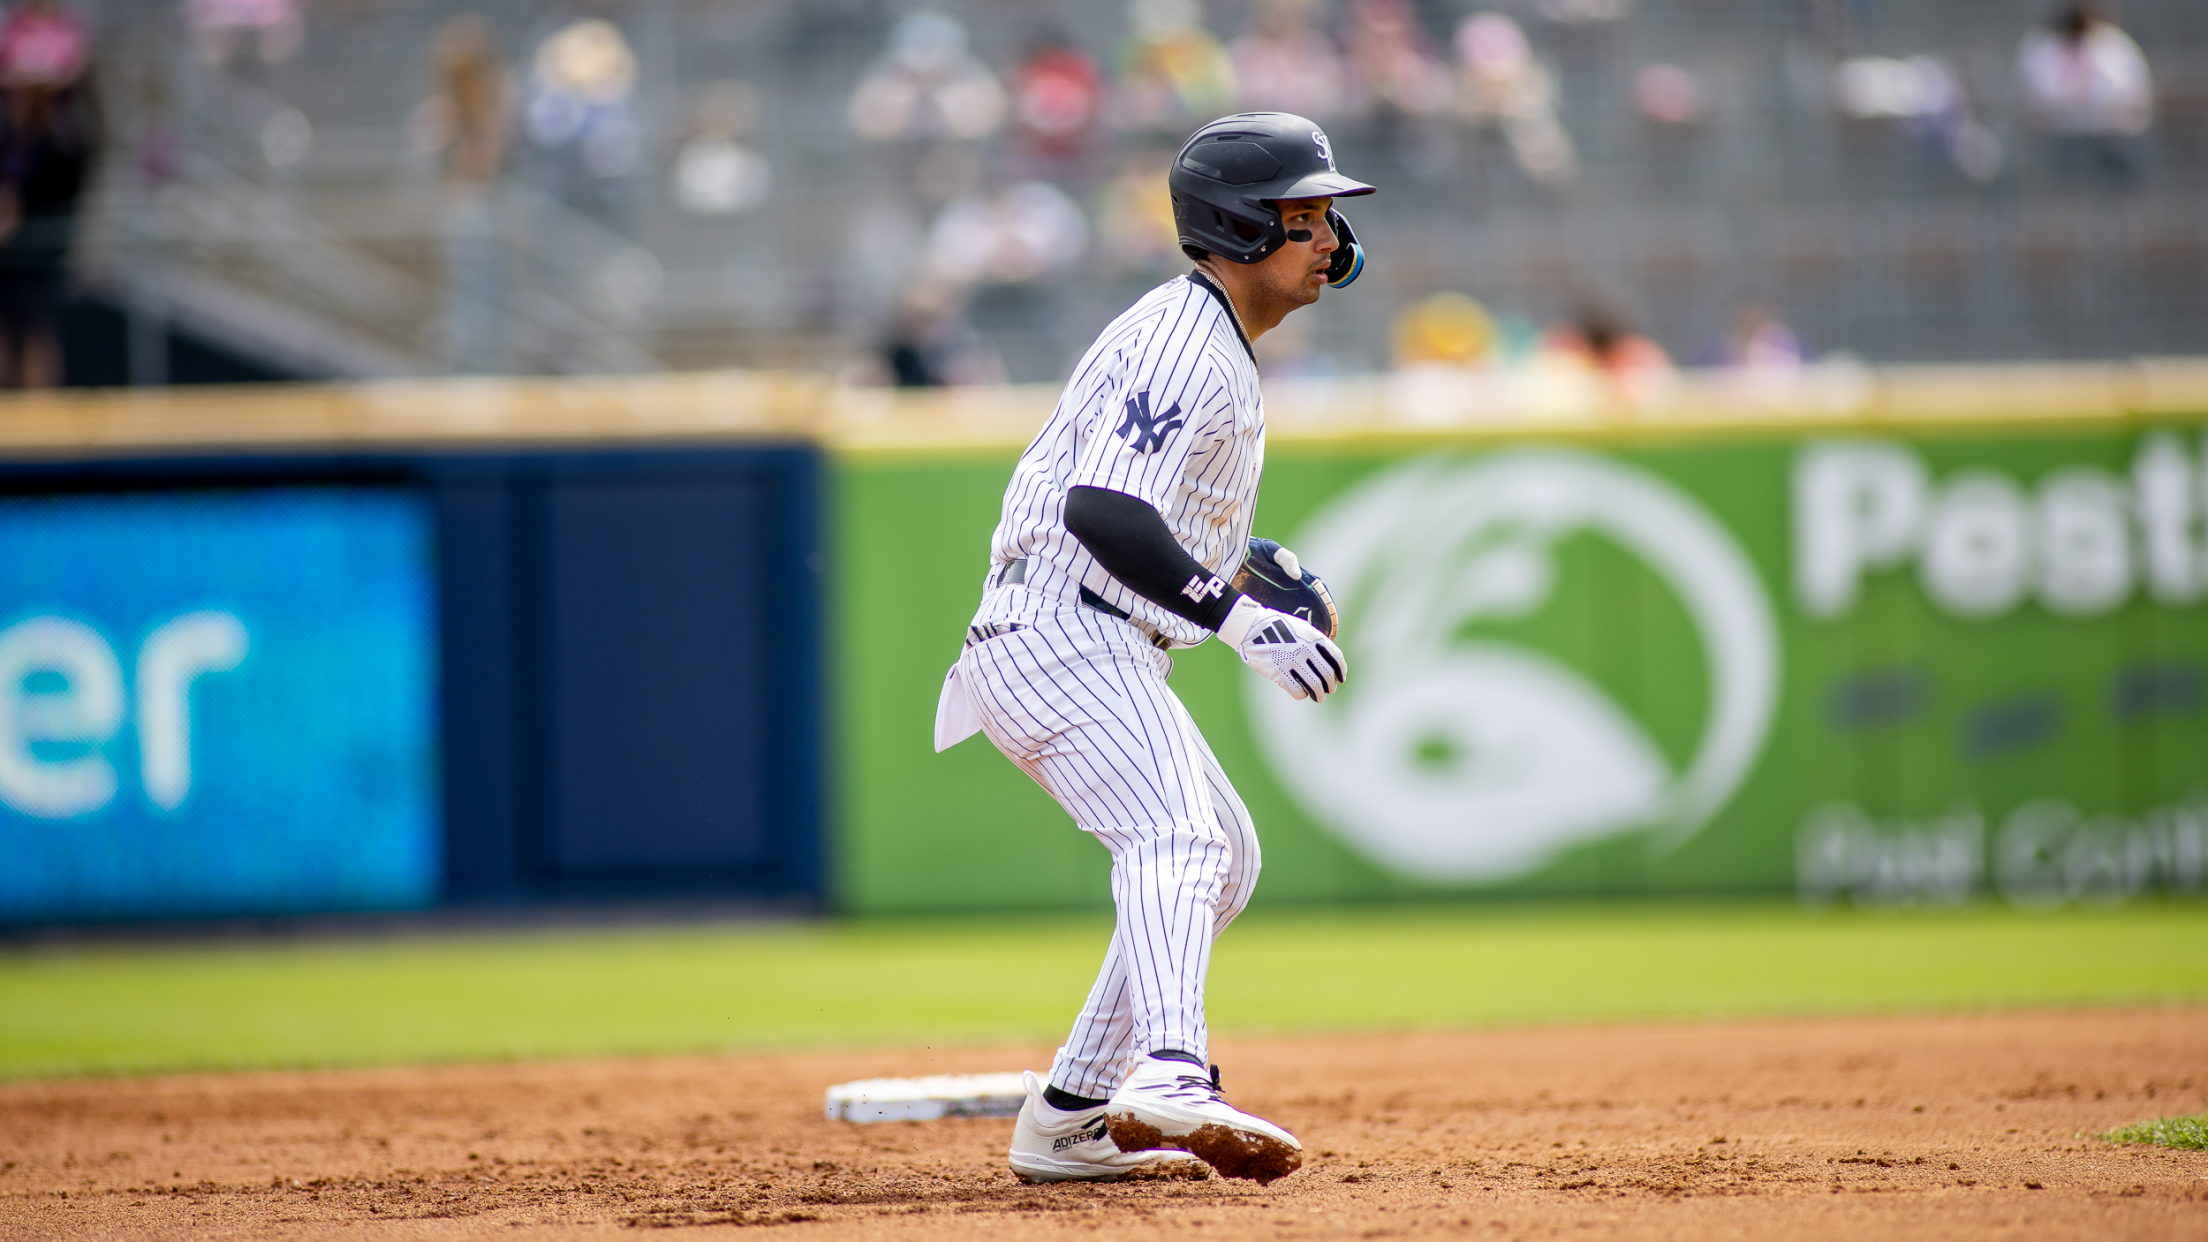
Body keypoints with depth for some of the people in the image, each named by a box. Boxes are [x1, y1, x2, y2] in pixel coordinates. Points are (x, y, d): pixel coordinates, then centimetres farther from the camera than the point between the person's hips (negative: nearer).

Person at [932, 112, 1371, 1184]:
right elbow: (1100, 510, -26)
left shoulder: (1209, 342, 20)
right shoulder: (1184, 347, -14)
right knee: (1178, 837, -30)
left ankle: (1069, 1120, 21)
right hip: (1062, 639, -11)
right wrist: (1237, 616, -29)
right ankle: (1169, 1081, -54)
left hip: (1110, 653, 11)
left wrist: (1242, 565, 15)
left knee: (1224, 858, 21)